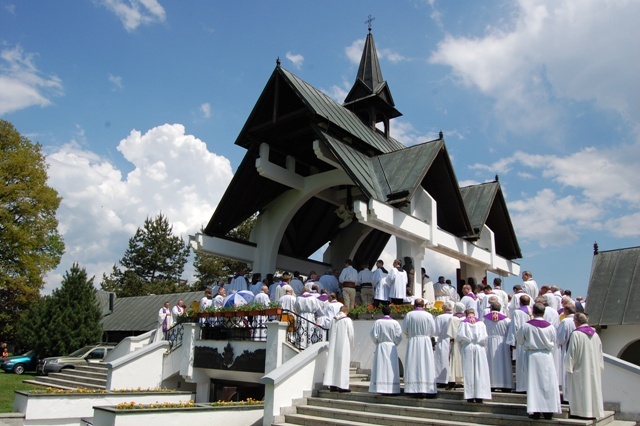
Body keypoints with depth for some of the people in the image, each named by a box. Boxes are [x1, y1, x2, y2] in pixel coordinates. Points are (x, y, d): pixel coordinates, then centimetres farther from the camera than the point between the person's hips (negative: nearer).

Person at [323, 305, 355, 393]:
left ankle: (332, 385, 10)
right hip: (343, 345, -5)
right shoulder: (347, 320, -8)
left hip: (333, 345, 5)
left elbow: (330, 333, 12)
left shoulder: (333, 320, 6)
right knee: (343, 364, -1)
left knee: (332, 363, 8)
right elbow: (350, 334, -6)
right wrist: (351, 347, 7)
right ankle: (341, 386, 0)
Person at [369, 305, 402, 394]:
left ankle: (380, 388, 0)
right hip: (392, 348, 0)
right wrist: (394, 344, 10)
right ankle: (391, 389, 4)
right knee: (391, 367, 6)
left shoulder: (378, 322, -5)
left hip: (381, 347, 0)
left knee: (381, 367, 3)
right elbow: (399, 336, -6)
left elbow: (373, 335, -7)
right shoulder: (395, 323, -4)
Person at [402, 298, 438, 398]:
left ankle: (417, 389, 1)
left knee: (414, 365, 3)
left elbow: (404, 330, 2)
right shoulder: (428, 315, -3)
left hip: (413, 342, 0)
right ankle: (428, 389, 2)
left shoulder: (409, 315, -3)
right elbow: (433, 331, 2)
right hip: (426, 341, 0)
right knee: (426, 365, 4)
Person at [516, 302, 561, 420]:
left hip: (532, 356, -2)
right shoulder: (550, 326, -4)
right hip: (546, 356, 2)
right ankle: (548, 410, 11)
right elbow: (553, 342, 10)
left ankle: (535, 411, 3)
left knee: (533, 382, 2)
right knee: (548, 382, 8)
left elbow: (519, 340, 1)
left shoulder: (527, 326, -10)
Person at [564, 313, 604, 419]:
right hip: (594, 369, 6)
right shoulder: (595, 334, 7)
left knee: (581, 389, -1)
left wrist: (569, 367, -7)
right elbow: (600, 353, 13)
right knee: (593, 388, 12)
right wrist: (599, 367, 21)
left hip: (580, 369, -6)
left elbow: (571, 353, -14)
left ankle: (582, 410, 0)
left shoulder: (576, 334, -14)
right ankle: (594, 410, 17)